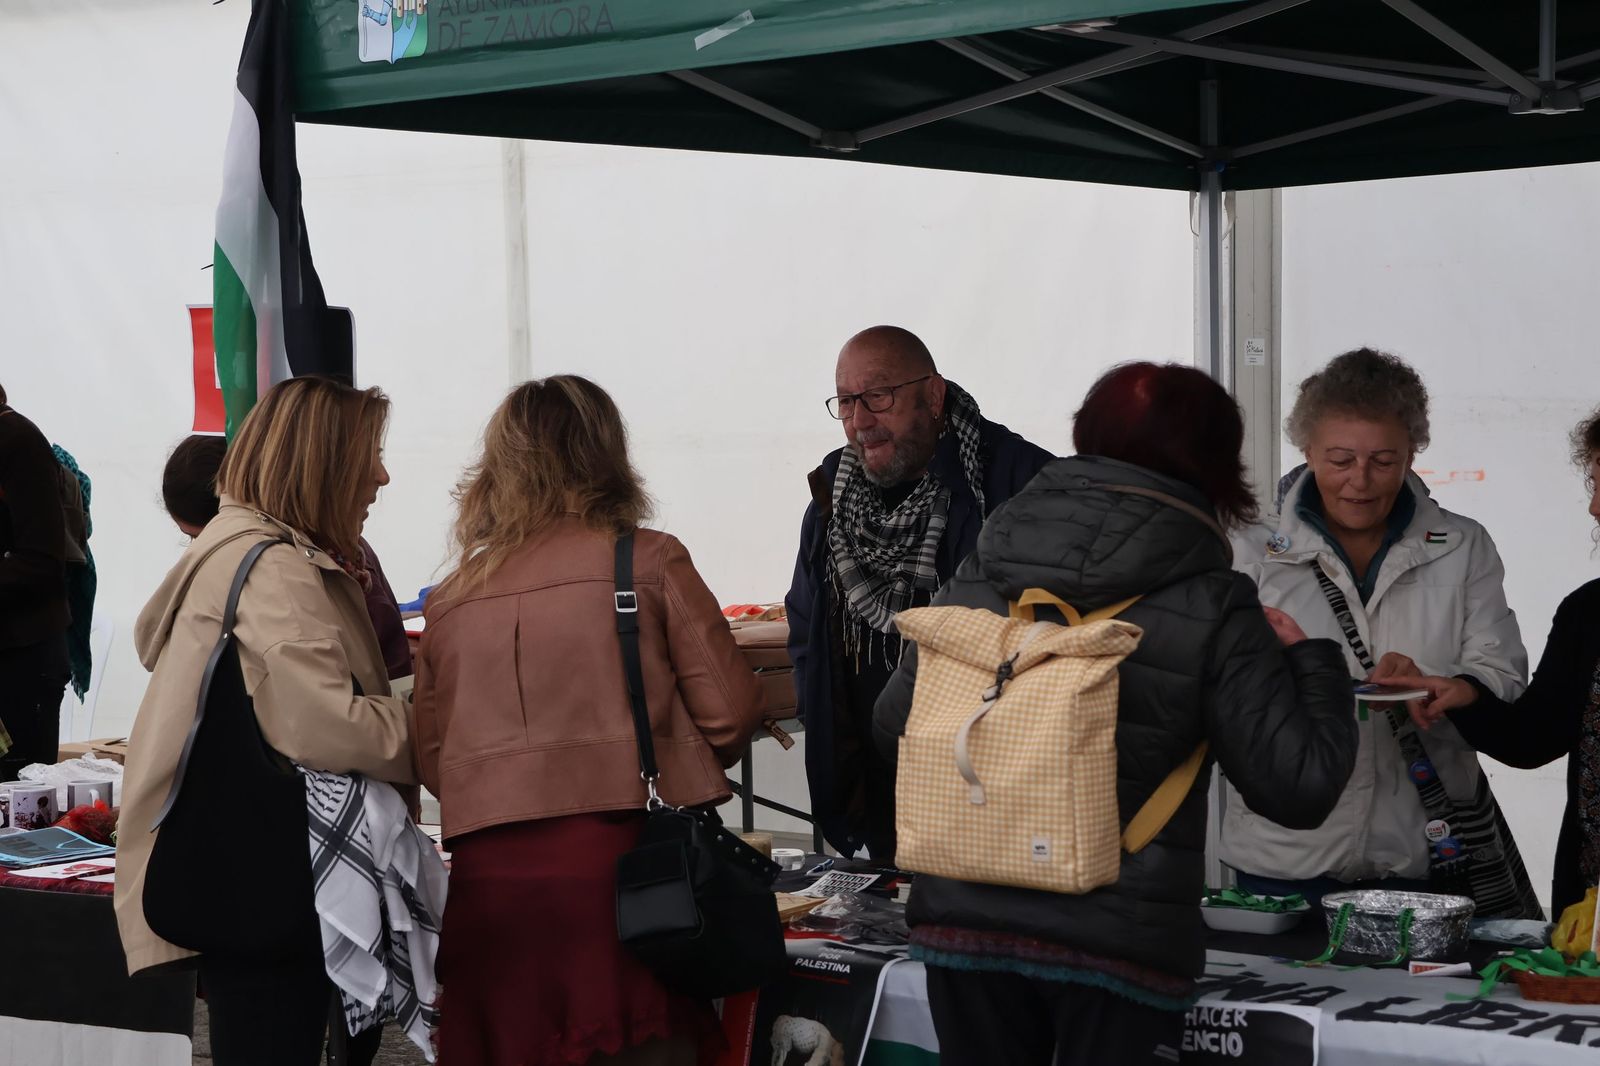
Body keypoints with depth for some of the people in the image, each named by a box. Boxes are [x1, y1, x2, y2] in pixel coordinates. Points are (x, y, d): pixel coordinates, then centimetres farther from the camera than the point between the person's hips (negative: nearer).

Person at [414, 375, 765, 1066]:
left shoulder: (449, 598, 10)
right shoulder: (647, 562, 0)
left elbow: (430, 759, 11)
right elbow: (730, 710, -1)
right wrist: (677, 765, 19)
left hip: (484, 875, 4)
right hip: (616, 860, -3)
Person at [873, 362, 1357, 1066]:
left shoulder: (981, 573, 4)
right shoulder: (1211, 608, -7)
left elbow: (895, 725, 10)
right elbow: (1299, 786, -9)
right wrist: (1311, 661, 8)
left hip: (962, 921, 4)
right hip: (1117, 940, -3)